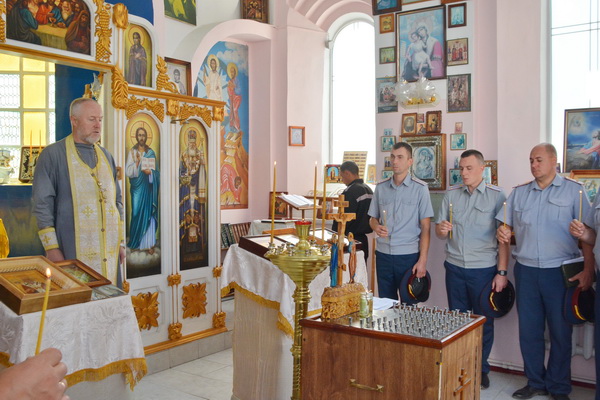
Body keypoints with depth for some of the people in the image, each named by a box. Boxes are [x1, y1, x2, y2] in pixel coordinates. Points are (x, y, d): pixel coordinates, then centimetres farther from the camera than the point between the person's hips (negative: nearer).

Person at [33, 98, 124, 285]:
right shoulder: (52, 155, -3)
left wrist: (120, 241, 12)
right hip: (73, 251, -5)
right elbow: (42, 205, -6)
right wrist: (52, 248, -10)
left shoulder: (106, 156, 14)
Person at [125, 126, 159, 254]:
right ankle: (136, 242, 13)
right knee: (137, 213, 1)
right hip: (137, 187, 0)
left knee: (149, 213, -1)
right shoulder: (132, 152, 3)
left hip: (148, 187, 0)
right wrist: (137, 163, -17)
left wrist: (149, 172, -14)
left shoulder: (151, 153, 6)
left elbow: (155, 172, 5)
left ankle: (150, 244, 2)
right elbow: (128, 172, -5)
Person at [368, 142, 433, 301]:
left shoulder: (420, 188, -3)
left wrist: (423, 260, -10)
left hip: (409, 255, -3)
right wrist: (376, 227, -9)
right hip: (383, 254, 3)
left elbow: (425, 227, -5)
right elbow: (373, 218, 15)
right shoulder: (381, 187, 7)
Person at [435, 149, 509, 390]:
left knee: (484, 321, 8)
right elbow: (439, 231, 9)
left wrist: (502, 272, -9)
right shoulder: (451, 195, 7)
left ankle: (481, 369, 25)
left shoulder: (496, 196, -4)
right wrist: (441, 229, -15)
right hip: (455, 267, 3)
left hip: (484, 269, -3)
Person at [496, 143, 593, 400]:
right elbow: (506, 226, 16)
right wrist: (502, 232, -8)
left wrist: (588, 269, -12)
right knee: (528, 330, 9)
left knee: (560, 331, 6)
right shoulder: (519, 192, 11)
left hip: (560, 271, -3)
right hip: (526, 270, 3)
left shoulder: (573, 190, 0)